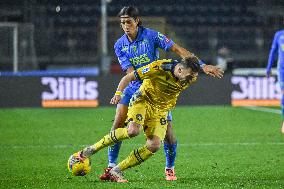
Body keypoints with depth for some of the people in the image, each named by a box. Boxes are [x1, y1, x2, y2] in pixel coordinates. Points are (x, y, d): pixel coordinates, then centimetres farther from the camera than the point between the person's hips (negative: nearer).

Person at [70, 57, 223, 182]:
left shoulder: (191, 78, -10)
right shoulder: (158, 68, -26)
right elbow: (129, 77, -17)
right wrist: (118, 93, -26)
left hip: (160, 111, 5)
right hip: (143, 101, -5)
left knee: (154, 146, -16)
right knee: (133, 130, -33)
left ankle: (116, 171, -6)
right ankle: (90, 150, -21)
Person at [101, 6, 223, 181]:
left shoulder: (151, 35, -12)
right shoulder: (120, 45, -3)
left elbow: (178, 49, -15)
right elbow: (131, 72, -9)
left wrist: (202, 65, -21)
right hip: (134, 87, 2)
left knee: (167, 129, -8)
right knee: (118, 122, -13)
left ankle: (170, 168, 13)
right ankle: (111, 167, -6)